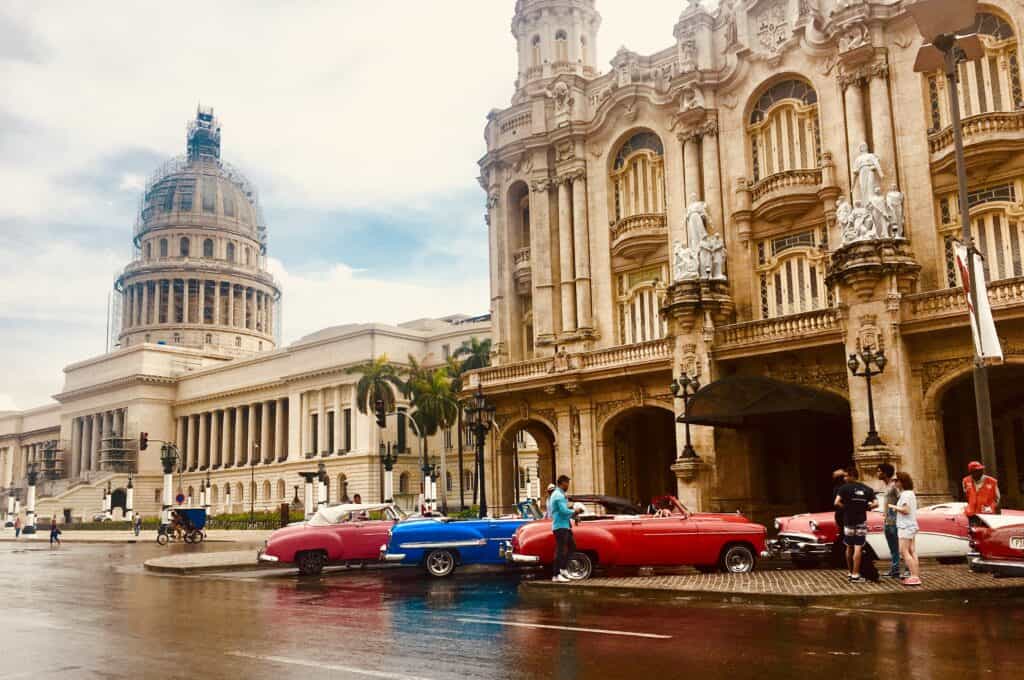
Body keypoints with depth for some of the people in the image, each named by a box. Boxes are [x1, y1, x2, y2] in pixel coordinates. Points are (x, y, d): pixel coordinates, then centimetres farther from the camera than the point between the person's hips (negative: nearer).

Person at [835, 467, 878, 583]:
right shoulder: (867, 489, 4)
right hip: (861, 522, 1)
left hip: (848, 521, -1)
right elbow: (875, 504, -3)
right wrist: (866, 507, 11)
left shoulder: (844, 488, -6)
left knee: (849, 548, 13)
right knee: (858, 548, -2)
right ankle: (855, 575, -5)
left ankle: (851, 572, 21)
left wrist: (846, 507, 0)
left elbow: (837, 503, -16)